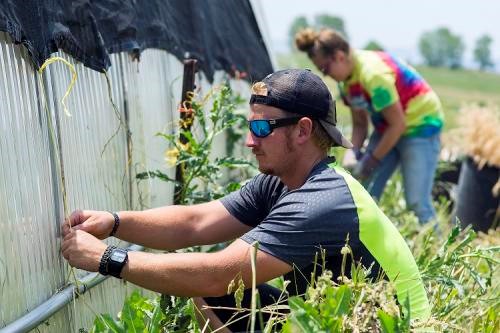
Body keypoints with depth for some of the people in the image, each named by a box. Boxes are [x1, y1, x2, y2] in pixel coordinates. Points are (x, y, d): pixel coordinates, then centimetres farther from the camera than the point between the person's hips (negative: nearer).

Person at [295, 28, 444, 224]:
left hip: (420, 124, -9)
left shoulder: (373, 74, -27)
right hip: (387, 128, 9)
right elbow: (359, 124, 5)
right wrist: (353, 152, -13)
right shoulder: (347, 79, 0)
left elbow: (398, 124, -24)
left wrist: (371, 161, -17)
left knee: (417, 202, -13)